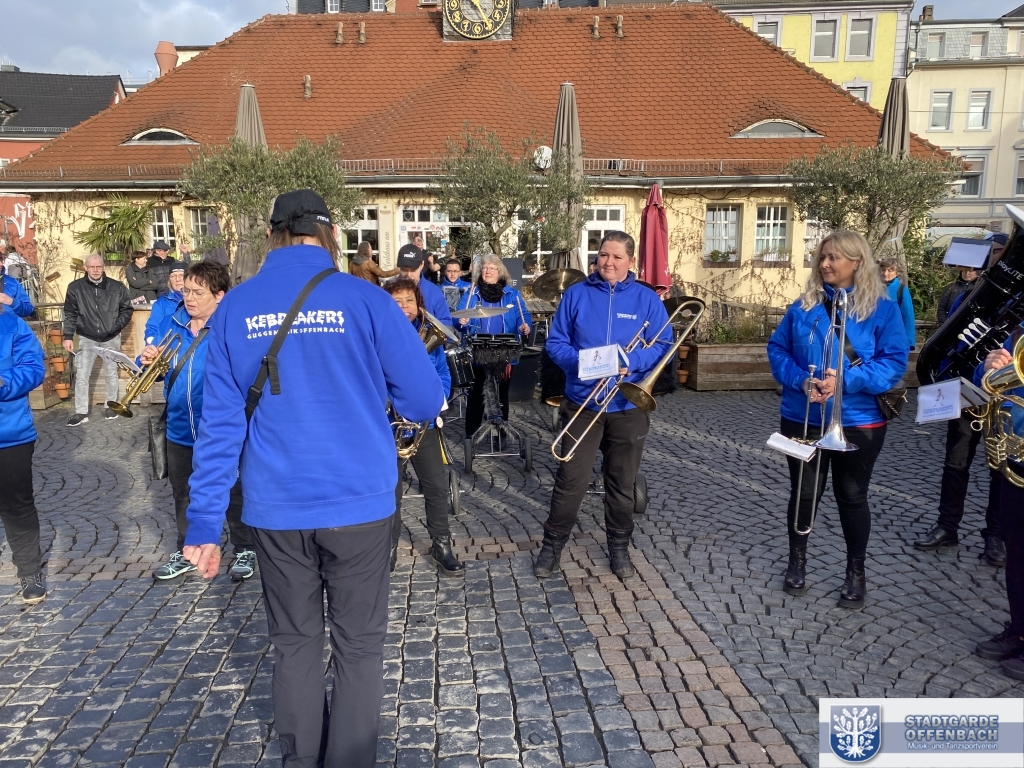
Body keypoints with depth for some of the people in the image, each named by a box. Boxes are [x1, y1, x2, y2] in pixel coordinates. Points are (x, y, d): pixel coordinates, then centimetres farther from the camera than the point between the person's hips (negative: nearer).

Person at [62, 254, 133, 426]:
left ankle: (111, 406, 27)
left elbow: (127, 309, 3)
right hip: (87, 338, 0)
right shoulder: (75, 287, -5)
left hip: (111, 338, 0)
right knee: (81, 376, -2)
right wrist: (68, 336, -8)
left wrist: (116, 326, -12)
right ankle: (81, 412, 5)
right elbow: (70, 314, -2)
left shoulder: (117, 287, -5)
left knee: (111, 374, 12)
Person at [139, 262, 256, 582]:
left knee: (233, 494, 11)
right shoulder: (170, 324, 3)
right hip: (180, 430, 6)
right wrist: (147, 360, -9)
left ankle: (245, 550, 29)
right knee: (183, 495, 20)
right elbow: (156, 367, 11)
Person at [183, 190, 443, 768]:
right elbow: (427, 402, -7)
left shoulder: (235, 308, 0)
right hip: (358, 503, -2)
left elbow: (220, 424, 0)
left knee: (295, 644, 19)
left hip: (275, 509, 3)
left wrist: (205, 523, 6)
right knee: (359, 648, 13)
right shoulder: (364, 299, -9)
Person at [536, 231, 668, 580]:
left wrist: (631, 362, -19)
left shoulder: (647, 299, 2)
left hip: (628, 406, 1)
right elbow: (555, 343, 1)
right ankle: (552, 544, 17)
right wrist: (579, 362, -19)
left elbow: (663, 345, -1)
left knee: (622, 483, 12)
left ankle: (619, 547, 28)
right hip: (582, 402, -1)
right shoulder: (576, 294, 2)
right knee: (571, 479, 1)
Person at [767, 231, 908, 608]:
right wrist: (801, 380, -15)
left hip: (858, 422, -2)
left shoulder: (882, 308, -6)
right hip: (803, 418, 2)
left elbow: (895, 361, -11)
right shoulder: (803, 305, 2)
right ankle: (797, 560, 32)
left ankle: (856, 572, 29)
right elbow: (777, 349, 3)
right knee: (804, 492, 12)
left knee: (852, 497, 11)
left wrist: (845, 380, -23)